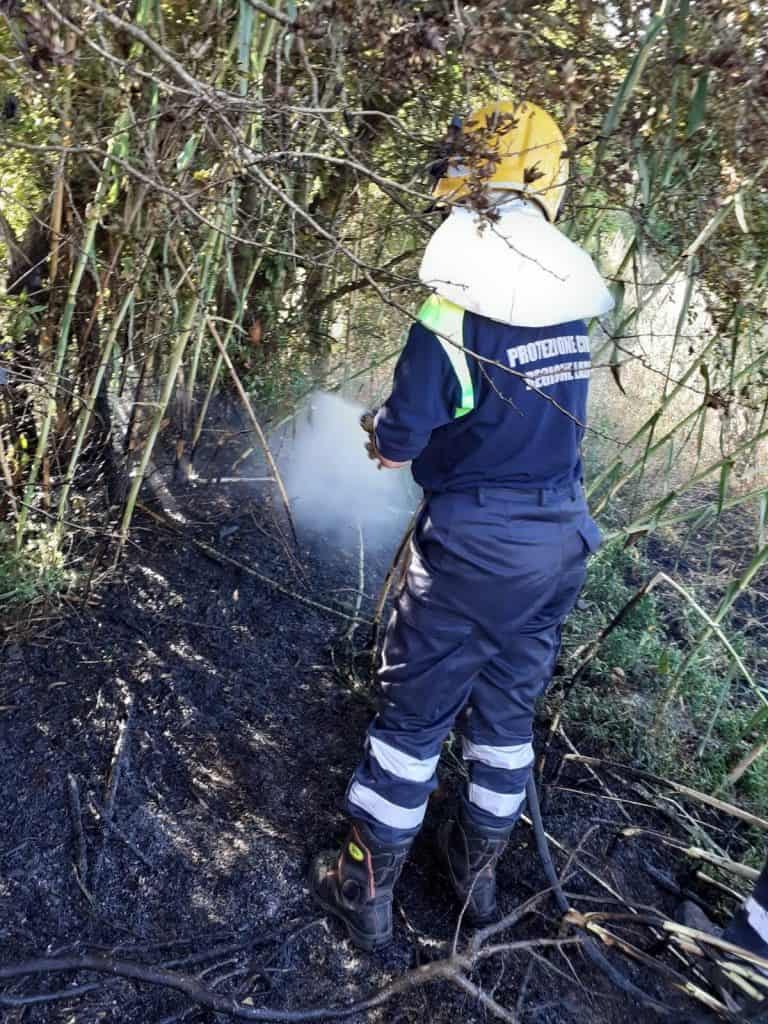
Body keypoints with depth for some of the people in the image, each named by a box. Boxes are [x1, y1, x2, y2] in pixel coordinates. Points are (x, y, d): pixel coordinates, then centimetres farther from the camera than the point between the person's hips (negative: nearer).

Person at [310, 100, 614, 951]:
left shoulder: (456, 316, -17)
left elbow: (396, 448, -13)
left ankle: (367, 888, 26)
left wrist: (385, 432, 8)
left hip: (474, 550, -6)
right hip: (561, 542, 6)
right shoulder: (571, 306, 3)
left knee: (415, 714, 9)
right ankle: (479, 869, 39)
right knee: (508, 707, 20)